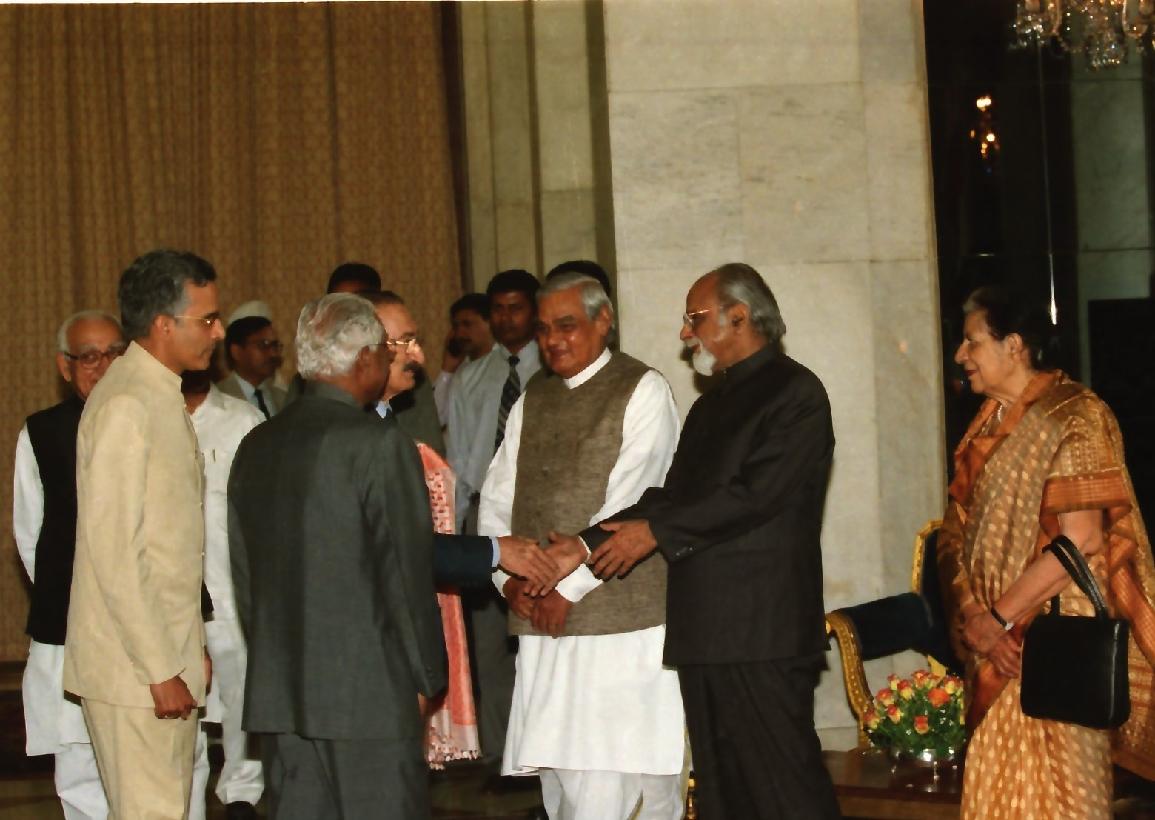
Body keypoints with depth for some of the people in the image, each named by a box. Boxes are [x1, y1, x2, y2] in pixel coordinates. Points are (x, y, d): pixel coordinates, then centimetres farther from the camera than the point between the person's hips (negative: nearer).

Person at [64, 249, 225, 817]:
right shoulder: (125, 407, -17)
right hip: (133, 665, -9)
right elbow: (111, 551, -21)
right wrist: (161, 669, -19)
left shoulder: (161, 398, 14)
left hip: (167, 655, 9)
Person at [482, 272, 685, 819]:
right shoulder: (532, 399, 15)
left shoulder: (642, 390, -3)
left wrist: (567, 587, -12)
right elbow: (496, 500, 13)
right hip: (542, 620, 6)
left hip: (621, 616, -5)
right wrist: (509, 577, -3)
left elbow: (626, 505, -11)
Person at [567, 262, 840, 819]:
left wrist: (655, 532, -11)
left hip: (762, 632, -8)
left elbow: (757, 492, -16)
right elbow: (670, 496, 15)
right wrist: (583, 546, 3)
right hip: (704, 628, 8)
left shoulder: (795, 392, -5)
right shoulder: (710, 406, 22)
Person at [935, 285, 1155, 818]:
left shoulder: (1072, 417, -10)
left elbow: (1081, 541, -18)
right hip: (998, 647, 7)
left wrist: (998, 619, -15)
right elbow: (957, 530, 9)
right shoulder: (988, 425, 13)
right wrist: (972, 611, -8)